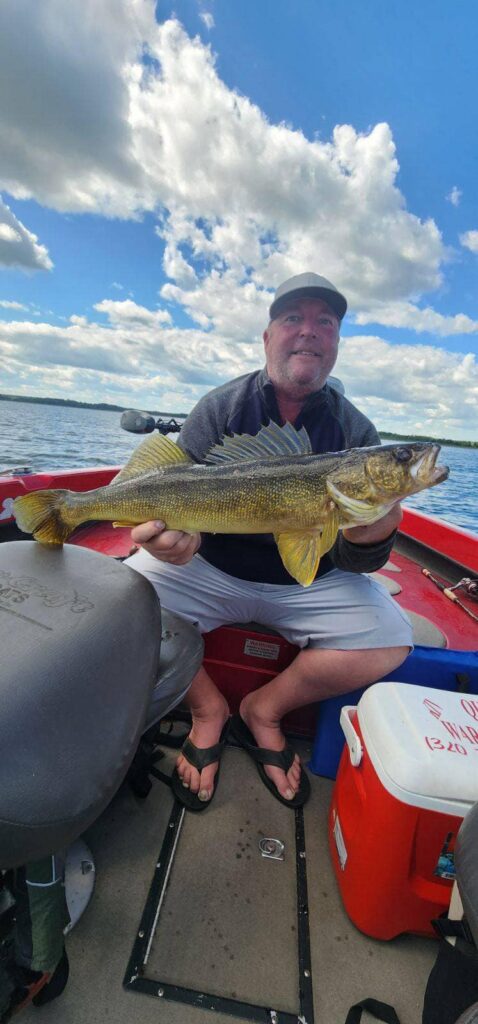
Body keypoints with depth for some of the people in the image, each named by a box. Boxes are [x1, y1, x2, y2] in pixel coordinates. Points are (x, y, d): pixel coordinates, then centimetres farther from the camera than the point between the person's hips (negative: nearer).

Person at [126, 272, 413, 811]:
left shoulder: (354, 430, -4)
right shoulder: (220, 408, -5)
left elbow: (352, 562, -8)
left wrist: (370, 535, -33)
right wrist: (177, 534, -34)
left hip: (310, 582, 2)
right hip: (213, 568, 0)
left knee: (391, 638, -16)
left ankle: (264, 710, 8)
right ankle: (208, 709, 7)